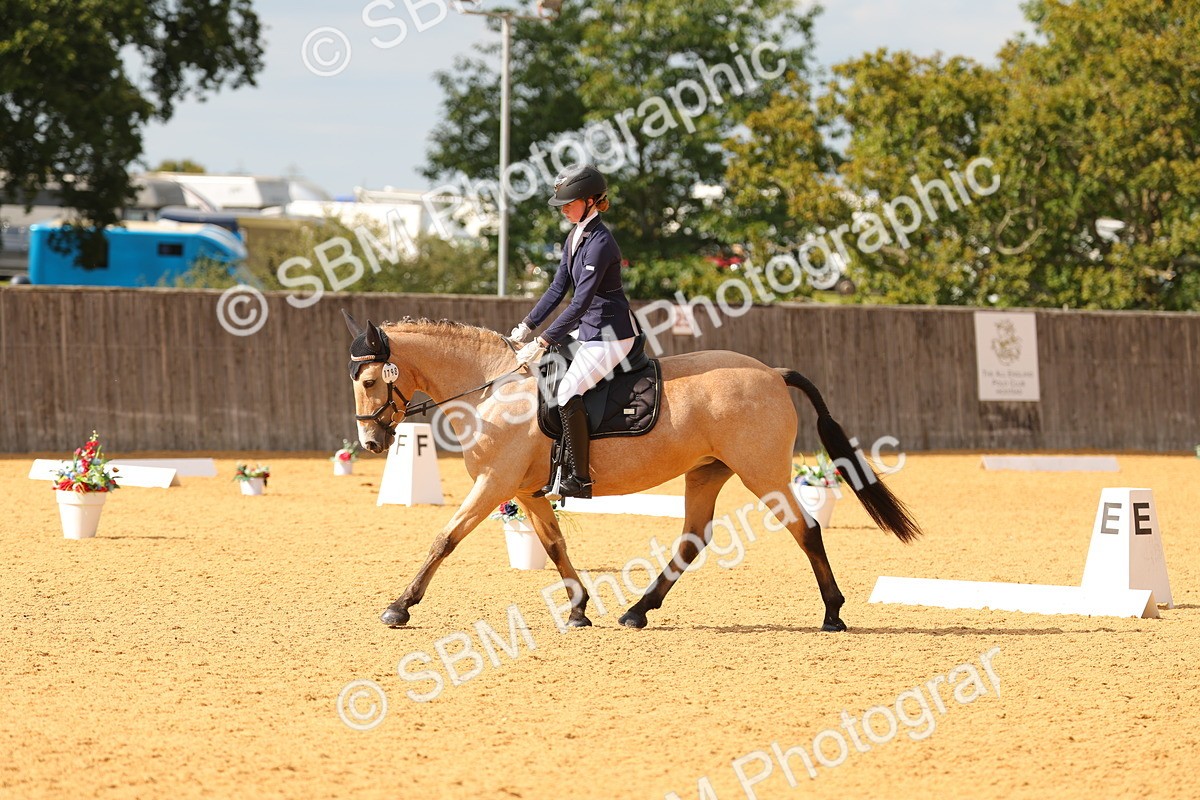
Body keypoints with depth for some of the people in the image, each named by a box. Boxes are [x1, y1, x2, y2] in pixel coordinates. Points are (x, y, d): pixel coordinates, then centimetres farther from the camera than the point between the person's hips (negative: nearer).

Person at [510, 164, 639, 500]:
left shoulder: (599, 242, -21)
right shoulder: (575, 236, 9)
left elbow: (580, 303, -24)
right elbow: (558, 289, 15)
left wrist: (543, 342, -25)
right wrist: (526, 327, 8)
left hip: (612, 334, -10)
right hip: (588, 332, 10)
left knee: (568, 390, -23)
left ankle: (578, 480, -19)